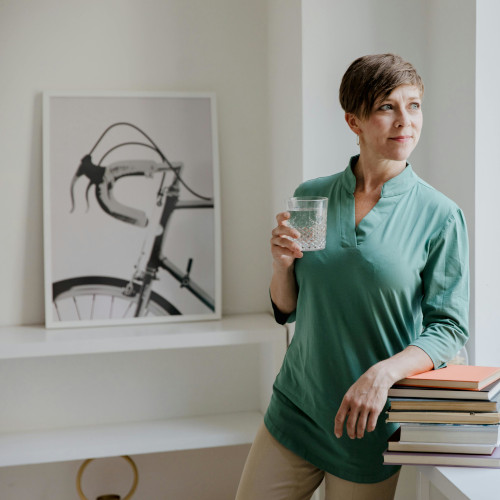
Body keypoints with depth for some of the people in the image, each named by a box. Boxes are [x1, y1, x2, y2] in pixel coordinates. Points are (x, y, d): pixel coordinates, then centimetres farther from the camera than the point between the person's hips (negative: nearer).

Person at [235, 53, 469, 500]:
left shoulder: (441, 216, -8)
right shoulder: (310, 196, 0)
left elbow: (450, 327, -8)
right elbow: (287, 310, 8)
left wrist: (384, 372, -23)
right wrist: (282, 264, -13)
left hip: (370, 429, -2)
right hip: (294, 412, 3)